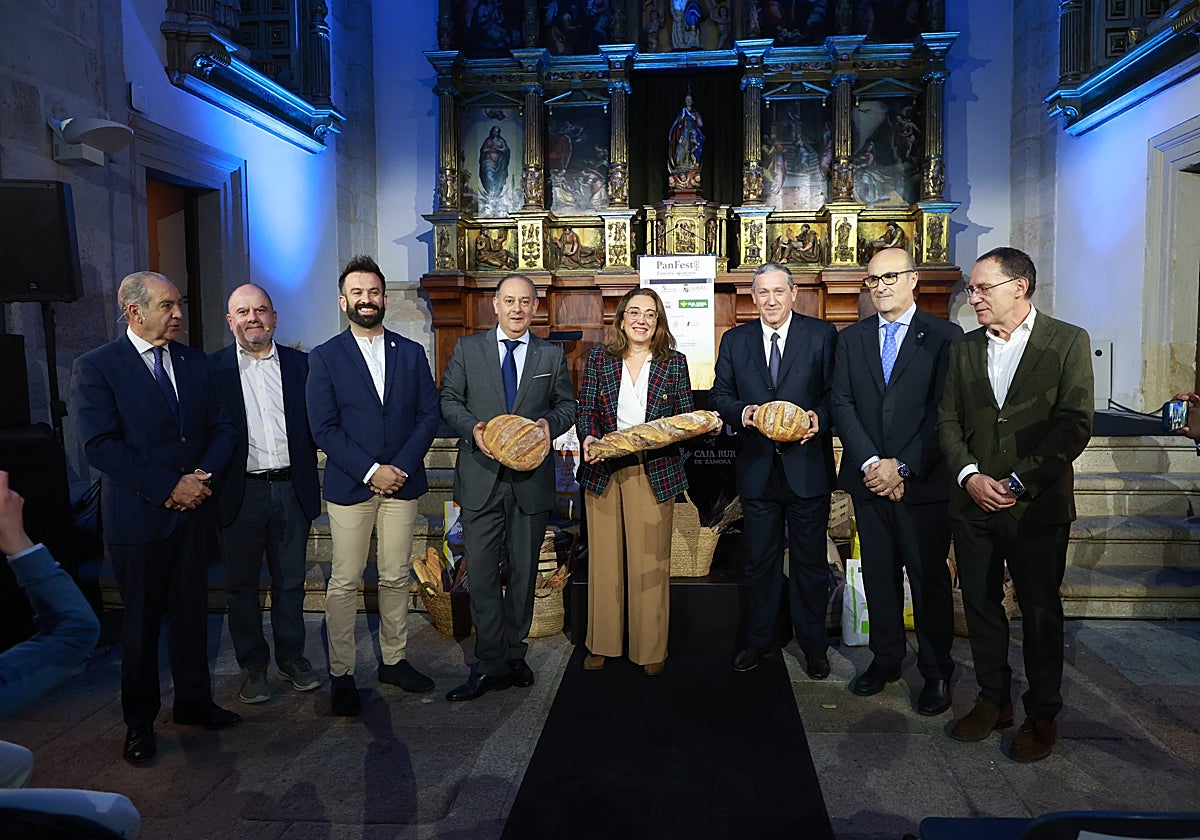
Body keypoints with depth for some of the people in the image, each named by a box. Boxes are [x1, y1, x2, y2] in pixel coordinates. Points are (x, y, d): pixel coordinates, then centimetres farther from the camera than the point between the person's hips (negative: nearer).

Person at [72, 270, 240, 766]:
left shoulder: (195, 363, 8)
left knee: (191, 612, 14)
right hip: (138, 516, -4)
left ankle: (194, 702, 30)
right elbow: (100, 445, -15)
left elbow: (223, 428, 6)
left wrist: (203, 477, -11)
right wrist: (169, 487, -18)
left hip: (192, 512, 4)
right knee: (141, 623, 9)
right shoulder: (97, 367, -7)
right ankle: (139, 721, 25)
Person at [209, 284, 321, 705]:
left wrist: (306, 479, -4)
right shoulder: (212, 368, -1)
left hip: (292, 489, 2)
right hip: (240, 492, -1)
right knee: (241, 584, 10)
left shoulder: (300, 364, 5)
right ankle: (252, 665, 26)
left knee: (290, 580, 14)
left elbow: (315, 423, 6)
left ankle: (291, 656, 30)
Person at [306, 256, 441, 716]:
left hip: (402, 482, 3)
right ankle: (341, 675, 14)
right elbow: (323, 427, -6)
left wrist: (401, 466, -9)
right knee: (344, 583, 2)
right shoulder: (324, 357, 1)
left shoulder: (411, 353, 9)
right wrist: (370, 470, -14)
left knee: (396, 578, 10)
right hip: (349, 485, -2)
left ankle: (393, 660, 24)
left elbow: (429, 415, 4)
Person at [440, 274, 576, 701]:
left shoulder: (552, 355, 7)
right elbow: (449, 399, 6)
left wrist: (551, 422, -11)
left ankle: (514, 653, 27)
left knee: (524, 570, 11)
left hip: (531, 478, 1)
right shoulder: (467, 348, 5)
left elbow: (567, 405, 12)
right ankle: (491, 664, 10)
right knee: (481, 572, -1)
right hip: (481, 477, -1)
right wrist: (472, 428, -13)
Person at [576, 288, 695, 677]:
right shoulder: (599, 358, 6)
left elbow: (687, 415, 6)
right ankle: (601, 643, 24)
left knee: (651, 560, 4)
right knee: (604, 557, 9)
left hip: (655, 472, -1)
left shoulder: (674, 362, 5)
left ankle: (651, 649, 18)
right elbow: (585, 409, 4)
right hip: (603, 469, 1)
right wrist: (589, 437, -16)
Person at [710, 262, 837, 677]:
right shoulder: (735, 340, 7)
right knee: (760, 560, 14)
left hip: (807, 467, -2)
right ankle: (759, 640, 30)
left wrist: (820, 418, -20)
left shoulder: (822, 334, 0)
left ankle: (813, 646, 26)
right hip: (757, 468, 2)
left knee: (810, 561, 10)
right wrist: (742, 413, -13)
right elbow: (719, 395, 7)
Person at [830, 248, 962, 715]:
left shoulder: (945, 337, -3)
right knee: (878, 576, 13)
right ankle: (886, 659, 29)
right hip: (869, 481, 4)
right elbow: (842, 403, 1)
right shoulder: (851, 339, 9)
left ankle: (936, 671, 22)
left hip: (923, 483, -3)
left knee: (930, 580, 6)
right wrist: (870, 463, -10)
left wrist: (902, 467, -14)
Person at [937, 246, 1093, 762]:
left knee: (1040, 611, 7)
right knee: (980, 604, 11)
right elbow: (948, 422, 6)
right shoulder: (963, 349, 9)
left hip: (1038, 505, -4)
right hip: (973, 502, 4)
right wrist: (970, 476, -10)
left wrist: (1020, 482, -15)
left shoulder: (1069, 342, -4)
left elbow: (1075, 424, -11)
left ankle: (1042, 715, 24)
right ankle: (993, 700, 28)